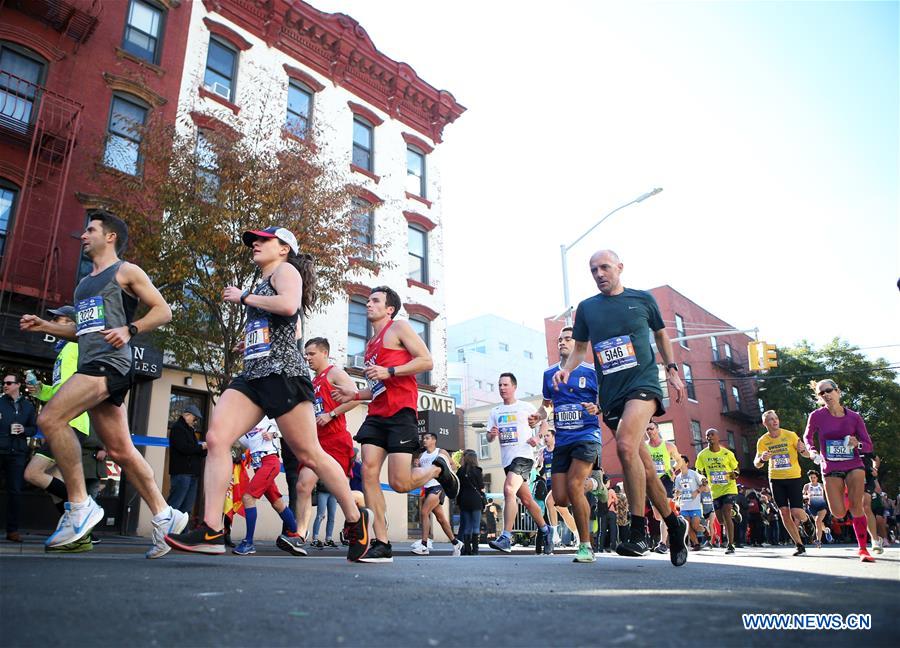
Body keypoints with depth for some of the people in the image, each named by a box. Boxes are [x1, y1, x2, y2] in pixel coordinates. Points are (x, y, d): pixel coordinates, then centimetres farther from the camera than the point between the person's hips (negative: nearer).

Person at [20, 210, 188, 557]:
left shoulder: (126, 271, 3)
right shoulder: (84, 284, 27)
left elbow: (163, 310, -3)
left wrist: (129, 329, -16)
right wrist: (43, 325, 21)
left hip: (109, 362, -8)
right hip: (90, 366, 8)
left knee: (50, 419, -22)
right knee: (121, 450, 4)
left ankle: (80, 506, -14)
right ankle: (163, 515, 9)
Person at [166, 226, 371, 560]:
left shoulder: (286, 270, 2)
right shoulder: (263, 284, 28)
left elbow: (289, 306, -21)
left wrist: (243, 297, -8)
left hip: (282, 372, -9)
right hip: (251, 375, 9)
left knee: (309, 455, -4)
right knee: (216, 438, -11)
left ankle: (356, 519, 12)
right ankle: (211, 530, -13)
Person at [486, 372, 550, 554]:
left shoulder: (526, 407, 2)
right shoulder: (495, 412, 14)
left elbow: (543, 423, 10)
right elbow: (489, 437, 13)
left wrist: (537, 438, -9)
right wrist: (492, 434, -11)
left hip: (523, 455, -6)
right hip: (507, 459, 6)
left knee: (509, 490, -25)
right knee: (526, 499, 13)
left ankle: (506, 539, -28)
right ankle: (545, 530, 33)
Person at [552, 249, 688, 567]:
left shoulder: (643, 299, 5)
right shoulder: (586, 308, 9)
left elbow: (661, 334, 18)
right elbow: (580, 347, 17)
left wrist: (672, 370, 10)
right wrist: (565, 369, -1)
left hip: (643, 382, -3)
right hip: (610, 392, 4)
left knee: (626, 445, -27)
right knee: (644, 464, 7)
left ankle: (639, 532, -18)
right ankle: (674, 524, 27)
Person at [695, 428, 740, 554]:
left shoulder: (727, 453, -8)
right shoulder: (702, 455, -4)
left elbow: (736, 469, 3)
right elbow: (699, 471, 7)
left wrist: (735, 474, -19)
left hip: (728, 487, -3)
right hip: (715, 490, 3)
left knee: (726, 515, -18)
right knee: (720, 519, 10)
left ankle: (730, 545, -11)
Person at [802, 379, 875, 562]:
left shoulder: (854, 417, -4)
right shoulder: (817, 416, -7)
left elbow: (869, 446, 1)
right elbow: (807, 437, 11)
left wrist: (857, 444, -21)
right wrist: (813, 451, -8)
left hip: (854, 466, 0)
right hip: (831, 469, 0)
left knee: (856, 506, -9)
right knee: (839, 514, -5)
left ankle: (863, 549, 4)